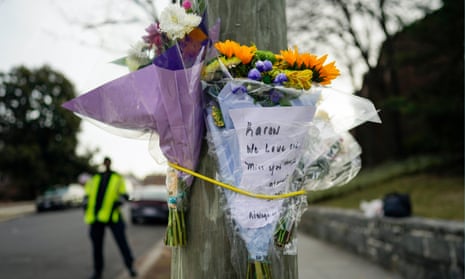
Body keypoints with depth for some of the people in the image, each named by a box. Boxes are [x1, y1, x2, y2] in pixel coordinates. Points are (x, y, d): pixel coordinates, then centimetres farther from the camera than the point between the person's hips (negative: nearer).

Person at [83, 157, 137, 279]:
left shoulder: (118, 178, 8)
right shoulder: (95, 179, 16)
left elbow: (124, 195, 3)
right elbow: (88, 195, 21)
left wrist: (116, 204, -16)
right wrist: (86, 209, 5)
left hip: (112, 215, -3)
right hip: (96, 216, 3)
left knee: (121, 240, -7)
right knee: (97, 244, 6)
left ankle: (130, 266, 7)